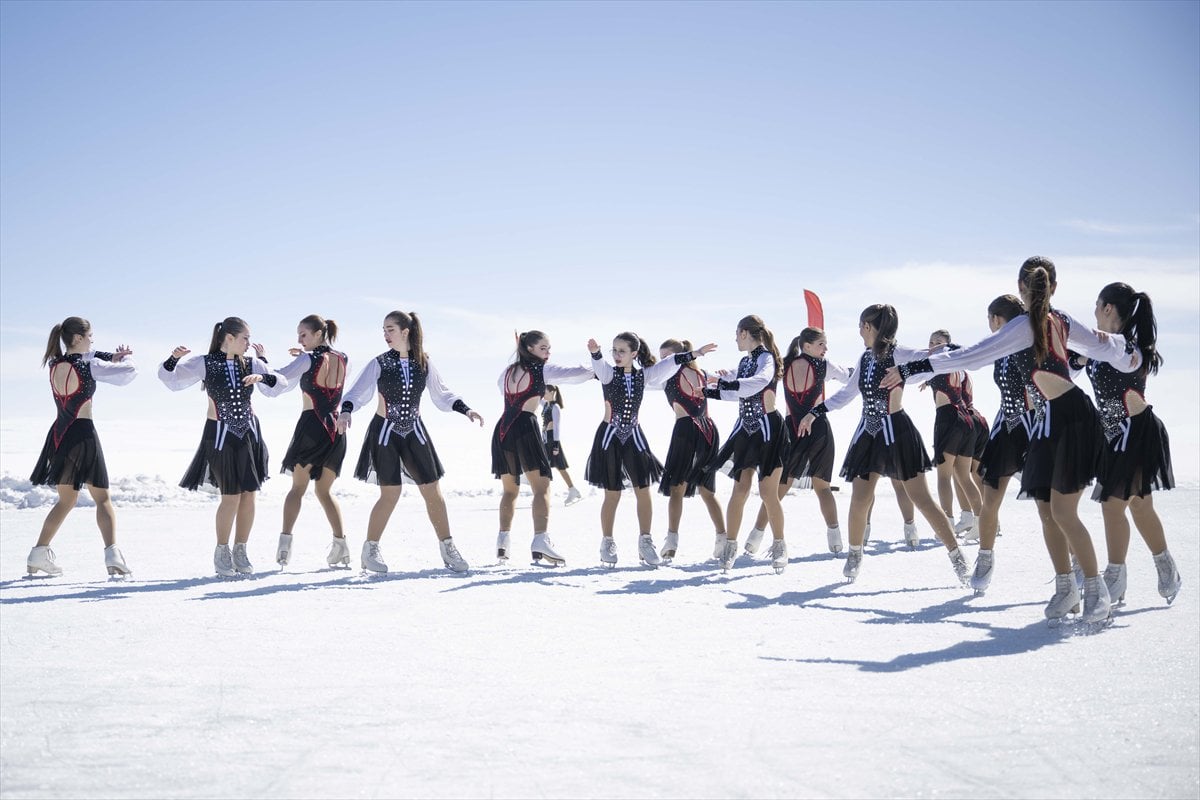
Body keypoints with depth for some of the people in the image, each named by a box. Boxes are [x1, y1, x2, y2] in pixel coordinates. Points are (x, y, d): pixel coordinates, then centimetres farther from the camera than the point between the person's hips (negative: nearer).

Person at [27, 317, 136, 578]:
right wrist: (125, 357, 14)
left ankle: (39, 556, 19)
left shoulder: (54, 365, 7)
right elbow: (129, 372, -7)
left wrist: (112, 357, 15)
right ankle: (112, 554, -18)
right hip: (82, 434, -6)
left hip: (59, 434, 6)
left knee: (66, 500, 19)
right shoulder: (89, 366, -12)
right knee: (102, 498, -2)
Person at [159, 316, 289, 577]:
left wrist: (262, 376, -21)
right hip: (220, 435, -4)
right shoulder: (204, 364, -7)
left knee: (250, 494, 2)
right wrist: (174, 359, -27)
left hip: (249, 432, 4)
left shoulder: (251, 364, 2)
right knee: (231, 496, -6)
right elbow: (170, 379, -8)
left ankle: (240, 551, 17)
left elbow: (281, 384, -2)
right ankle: (221, 553, 12)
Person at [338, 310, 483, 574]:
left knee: (433, 491, 2)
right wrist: (346, 410, -30)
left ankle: (447, 548, 14)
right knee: (391, 493, -6)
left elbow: (441, 394, 9)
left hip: (414, 432, 3)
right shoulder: (379, 363, -7)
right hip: (385, 433, -3)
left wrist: (466, 410, -2)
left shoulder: (424, 363, -1)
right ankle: (370, 550, 10)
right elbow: (358, 392, -11)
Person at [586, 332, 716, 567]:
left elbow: (670, 364, -2)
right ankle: (607, 543, 14)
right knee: (612, 494, 0)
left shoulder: (643, 375, 3)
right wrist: (595, 353, -51)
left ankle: (645, 542, 12)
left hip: (633, 436, 3)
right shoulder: (608, 373, -7)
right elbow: (599, 365, -29)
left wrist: (695, 353, -11)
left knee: (643, 491, 0)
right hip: (609, 436, -3)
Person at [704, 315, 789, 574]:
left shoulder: (766, 357, -12)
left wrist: (724, 383, -35)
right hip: (745, 429, 7)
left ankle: (779, 547, 11)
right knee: (740, 490, 2)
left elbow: (759, 382, -33)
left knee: (768, 492, -4)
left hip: (768, 429, -7)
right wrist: (709, 391, 29)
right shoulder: (745, 361, 12)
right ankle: (730, 546, 6)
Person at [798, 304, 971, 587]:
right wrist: (814, 413, 20)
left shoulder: (898, 355, -12)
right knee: (859, 500, 3)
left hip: (897, 433, -6)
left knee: (922, 500, -6)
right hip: (868, 434, 6)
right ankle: (854, 556, 23)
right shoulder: (865, 358, 7)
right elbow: (847, 393, 19)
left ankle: (957, 557, 2)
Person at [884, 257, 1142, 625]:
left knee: (1062, 511, -6)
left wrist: (914, 367, -21)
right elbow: (1100, 345, 19)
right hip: (1049, 425, 9)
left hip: (1072, 419, -9)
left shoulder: (1026, 325, -16)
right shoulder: (1061, 321, 6)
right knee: (1047, 510, 9)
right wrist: (1127, 357, 42)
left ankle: (1096, 590, 3)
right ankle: (1065, 588, 18)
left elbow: (970, 357, -21)